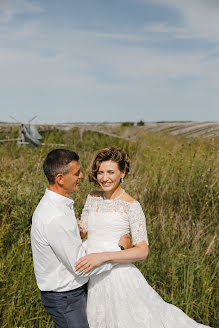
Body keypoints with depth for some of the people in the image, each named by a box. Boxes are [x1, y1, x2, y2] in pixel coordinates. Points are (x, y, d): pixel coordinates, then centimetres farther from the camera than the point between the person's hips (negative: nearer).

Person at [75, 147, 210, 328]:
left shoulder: (131, 206, -12)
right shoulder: (92, 198, 5)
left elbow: (143, 251, -17)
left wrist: (103, 256, -27)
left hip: (119, 277, -5)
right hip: (93, 279, 6)